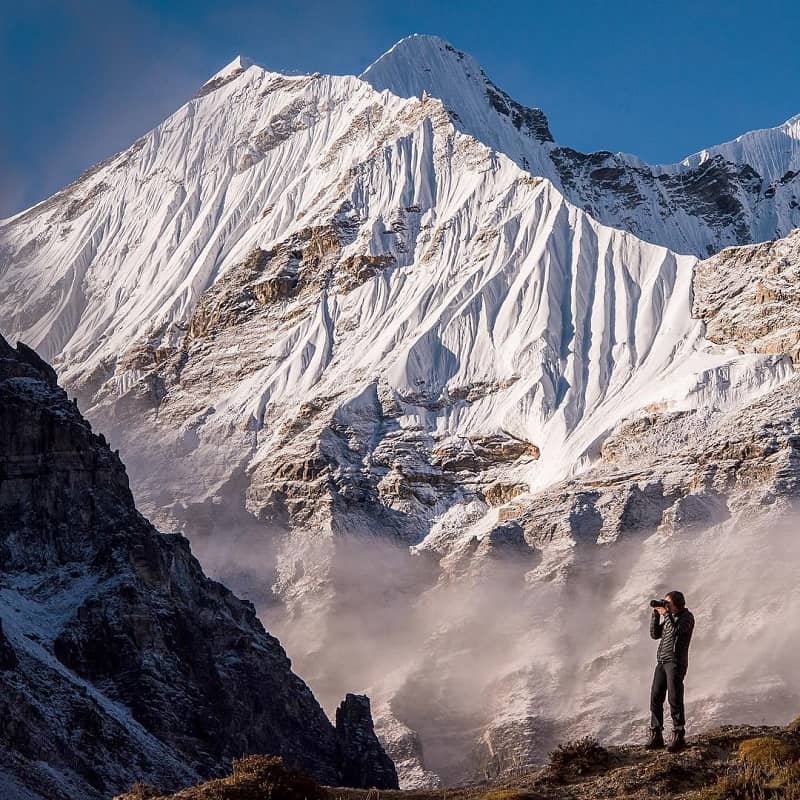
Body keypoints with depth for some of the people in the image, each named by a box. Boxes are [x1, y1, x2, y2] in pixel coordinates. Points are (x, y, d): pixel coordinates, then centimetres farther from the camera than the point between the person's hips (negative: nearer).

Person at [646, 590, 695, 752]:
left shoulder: (687, 617, -4)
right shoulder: (669, 617, 19)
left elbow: (676, 631, -20)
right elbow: (655, 634, 14)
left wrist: (665, 614, -12)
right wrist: (656, 614, 5)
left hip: (676, 662, -7)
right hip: (662, 661, 7)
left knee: (675, 699, -10)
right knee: (656, 698, 2)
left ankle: (679, 737, -6)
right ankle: (656, 736, 6)